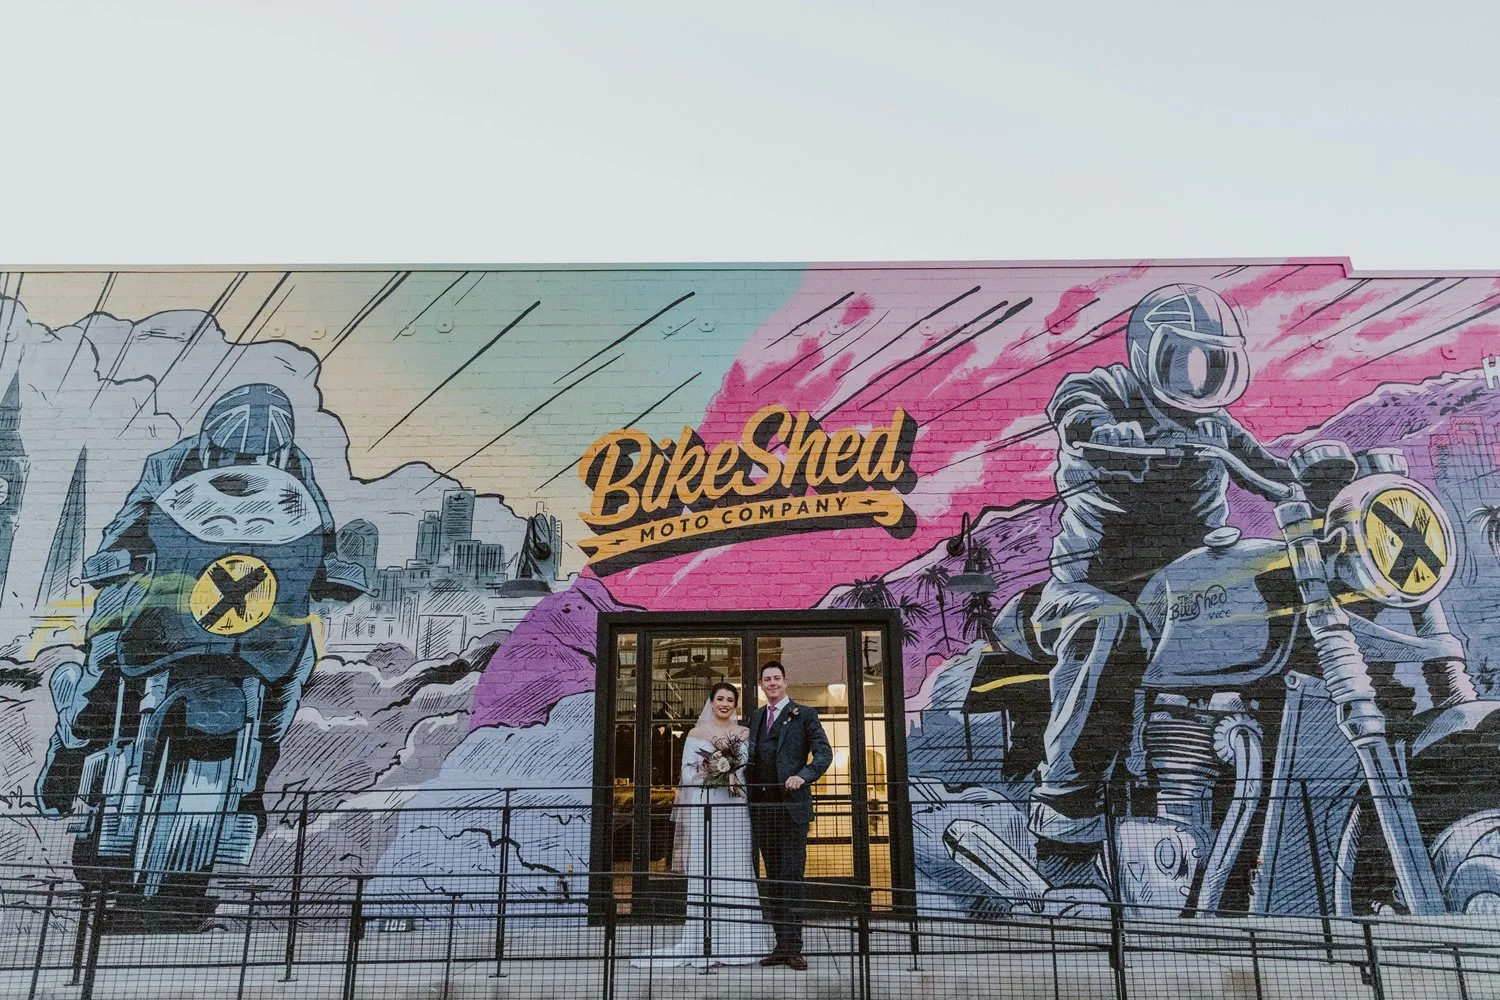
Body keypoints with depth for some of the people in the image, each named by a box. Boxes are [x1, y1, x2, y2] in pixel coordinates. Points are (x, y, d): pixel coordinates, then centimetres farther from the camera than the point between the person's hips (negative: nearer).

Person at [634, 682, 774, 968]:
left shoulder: (745, 734, 12)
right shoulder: (696, 734, 8)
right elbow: (687, 773, 4)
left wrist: (736, 778, -11)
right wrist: (710, 774, -11)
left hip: (735, 811, 2)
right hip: (704, 810, -1)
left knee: (736, 873, 0)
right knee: (704, 874, -3)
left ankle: (735, 943, 7)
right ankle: (707, 945, 0)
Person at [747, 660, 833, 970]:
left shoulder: (804, 715, 2)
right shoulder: (756, 717, 17)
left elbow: (824, 753, -4)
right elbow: (751, 758, 17)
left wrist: (803, 776, -19)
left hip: (792, 805, -5)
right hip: (762, 807, 5)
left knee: (791, 877, -5)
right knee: (773, 878, 9)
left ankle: (792, 947, 0)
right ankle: (782, 944, 16)